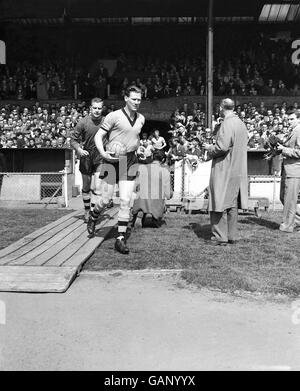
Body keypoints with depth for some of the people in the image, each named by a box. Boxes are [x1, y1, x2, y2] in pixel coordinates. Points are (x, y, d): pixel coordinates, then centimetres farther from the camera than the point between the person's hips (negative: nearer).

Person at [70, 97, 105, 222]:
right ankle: (87, 211, 27)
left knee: (98, 187, -10)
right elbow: (73, 139, -2)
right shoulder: (83, 122, -7)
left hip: (100, 157, -1)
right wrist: (79, 149, -18)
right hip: (86, 156, 1)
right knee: (86, 187, 11)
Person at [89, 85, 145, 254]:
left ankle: (121, 238, 3)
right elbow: (98, 136, -6)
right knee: (106, 199, 4)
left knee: (126, 200, -3)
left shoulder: (141, 119, 10)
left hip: (130, 161, 4)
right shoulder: (114, 116, -7)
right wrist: (103, 153, -20)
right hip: (112, 161, -3)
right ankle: (93, 217, 38)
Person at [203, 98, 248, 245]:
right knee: (232, 204, 13)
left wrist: (209, 148, -4)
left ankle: (220, 237, 3)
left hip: (224, 169, -8)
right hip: (237, 170, 8)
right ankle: (231, 235, 20)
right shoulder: (240, 123, 11)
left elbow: (222, 147, -23)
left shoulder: (227, 124, -15)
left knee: (220, 203, -1)